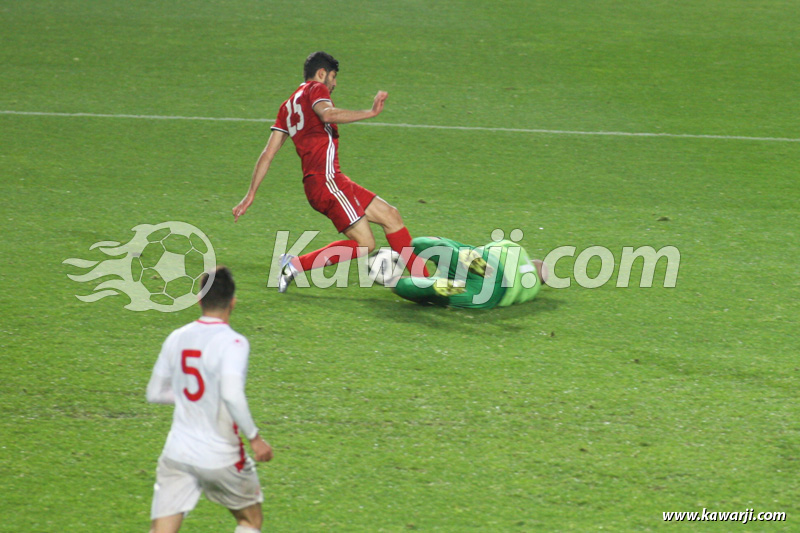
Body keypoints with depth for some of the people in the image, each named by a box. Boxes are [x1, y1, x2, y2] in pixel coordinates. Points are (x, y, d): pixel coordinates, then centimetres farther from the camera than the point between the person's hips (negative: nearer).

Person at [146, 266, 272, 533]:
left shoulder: (176, 338, 4)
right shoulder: (233, 343, -14)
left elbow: (154, 393, 14)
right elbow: (232, 395, -28)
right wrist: (255, 438, -18)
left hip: (176, 453, 4)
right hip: (221, 457, -4)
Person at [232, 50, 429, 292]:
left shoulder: (288, 106, 25)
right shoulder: (316, 89, 3)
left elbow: (268, 154, 20)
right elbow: (327, 114, -23)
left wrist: (251, 194, 19)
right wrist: (370, 112, -24)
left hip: (314, 185, 9)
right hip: (327, 178, -9)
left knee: (390, 215, 10)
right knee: (363, 244, -11)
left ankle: (423, 280, 6)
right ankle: (296, 264, -10)